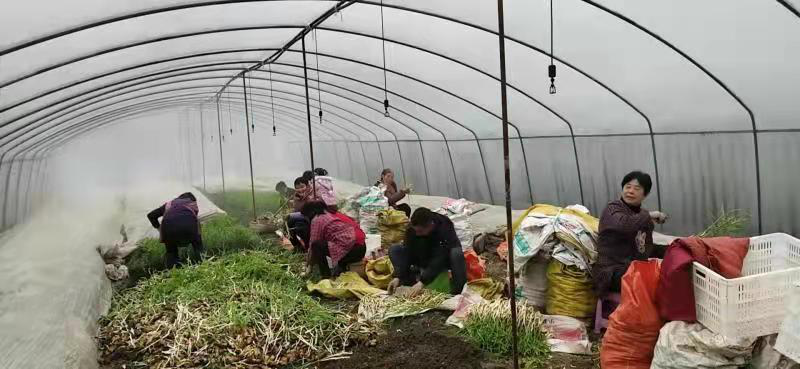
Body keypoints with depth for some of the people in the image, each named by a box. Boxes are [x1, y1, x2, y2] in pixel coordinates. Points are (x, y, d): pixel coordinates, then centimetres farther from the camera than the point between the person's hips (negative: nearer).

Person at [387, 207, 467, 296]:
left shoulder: (445, 229, -33)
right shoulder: (412, 229, -20)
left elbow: (439, 259, -36)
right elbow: (407, 253, -20)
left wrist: (422, 282, -42)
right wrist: (398, 277, -31)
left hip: (444, 261, -4)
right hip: (423, 259, 4)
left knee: (456, 253, -39)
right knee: (393, 250, -14)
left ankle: (457, 291, -31)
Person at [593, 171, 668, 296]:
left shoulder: (643, 215, 17)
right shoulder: (613, 209, -5)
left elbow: (647, 249, 17)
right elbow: (624, 224, -29)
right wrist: (649, 215, -16)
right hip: (612, 272, -7)